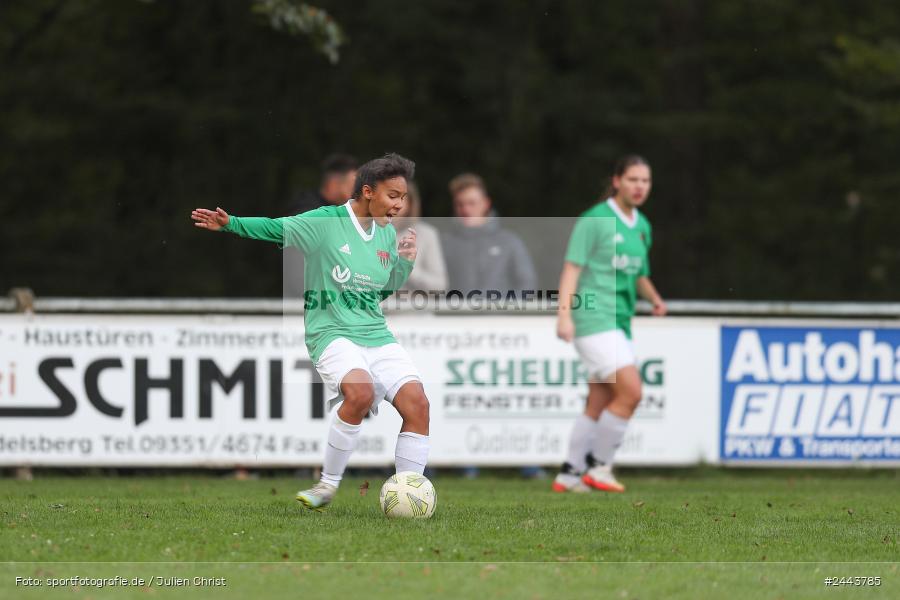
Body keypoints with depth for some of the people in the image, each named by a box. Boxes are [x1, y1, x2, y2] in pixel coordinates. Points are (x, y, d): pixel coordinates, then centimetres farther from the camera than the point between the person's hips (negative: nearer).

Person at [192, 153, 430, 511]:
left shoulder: (387, 233, 12)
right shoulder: (326, 222, -7)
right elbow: (275, 229, -6)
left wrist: (405, 262, 6)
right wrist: (229, 224, -20)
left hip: (376, 335, 6)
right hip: (332, 332, -6)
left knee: (417, 403, -12)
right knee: (361, 391, -33)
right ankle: (327, 485, -16)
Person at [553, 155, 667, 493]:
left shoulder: (642, 227, 16)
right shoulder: (595, 221, -8)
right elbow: (572, 267, -11)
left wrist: (654, 298, 7)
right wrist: (564, 315, -19)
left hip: (619, 320, 8)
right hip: (593, 316, -8)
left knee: (599, 403, 8)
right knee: (631, 391, -17)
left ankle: (571, 473, 16)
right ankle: (599, 465, -7)